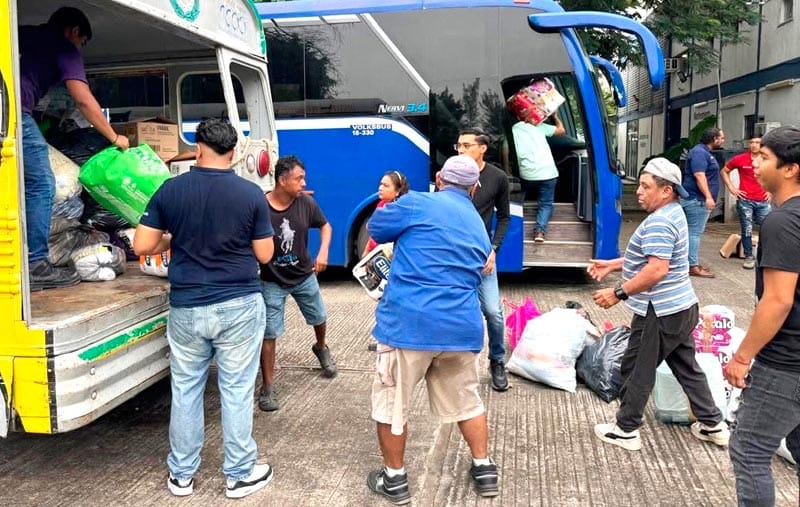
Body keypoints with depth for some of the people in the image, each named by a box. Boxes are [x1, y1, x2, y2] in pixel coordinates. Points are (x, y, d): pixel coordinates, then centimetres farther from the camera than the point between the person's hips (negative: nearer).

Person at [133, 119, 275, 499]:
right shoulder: (251, 194, -8)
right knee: (236, 392, 8)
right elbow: (264, 255, -3)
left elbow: (142, 246, -2)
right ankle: (240, 475, 20)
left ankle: (181, 475, 27)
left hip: (186, 308, 2)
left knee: (185, 391, 14)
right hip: (239, 306, -1)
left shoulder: (170, 190, -3)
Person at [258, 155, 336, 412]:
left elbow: (325, 226, 5)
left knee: (319, 318, 23)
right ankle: (267, 387, 11)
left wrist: (323, 252, -10)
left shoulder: (306, 203, -12)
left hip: (304, 276, 4)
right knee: (269, 333, -2)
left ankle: (321, 348, 55)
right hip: (272, 281, -4)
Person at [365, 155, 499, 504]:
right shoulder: (480, 229, 18)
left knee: (391, 403, 12)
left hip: (409, 323, -5)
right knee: (465, 400, 24)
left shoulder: (417, 204, -2)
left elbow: (376, 228, 11)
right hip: (463, 326, 6)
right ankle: (484, 470, 34)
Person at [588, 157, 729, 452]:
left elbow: (657, 270, -29)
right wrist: (613, 265, 17)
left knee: (636, 370, 3)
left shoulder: (658, 222, -22)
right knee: (686, 367, 19)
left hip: (661, 312, -10)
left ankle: (625, 430, 16)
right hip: (681, 307, 10)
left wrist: (619, 293, -25)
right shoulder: (673, 213, 11)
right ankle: (712, 425, 29)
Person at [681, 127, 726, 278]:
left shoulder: (705, 152, 19)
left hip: (699, 199, 11)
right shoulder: (699, 152, -15)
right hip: (697, 199, -11)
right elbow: (699, 175, -24)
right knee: (695, 232, -9)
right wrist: (708, 197, -28)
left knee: (694, 232, 13)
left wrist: (708, 197, 27)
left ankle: (693, 263, 19)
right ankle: (693, 266, -8)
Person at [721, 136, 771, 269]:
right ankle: (749, 257, 14)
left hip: (763, 202, 2)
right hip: (745, 201, -2)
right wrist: (732, 188, 1)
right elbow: (724, 171, 8)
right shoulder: (740, 159, -5)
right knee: (747, 230, 3)